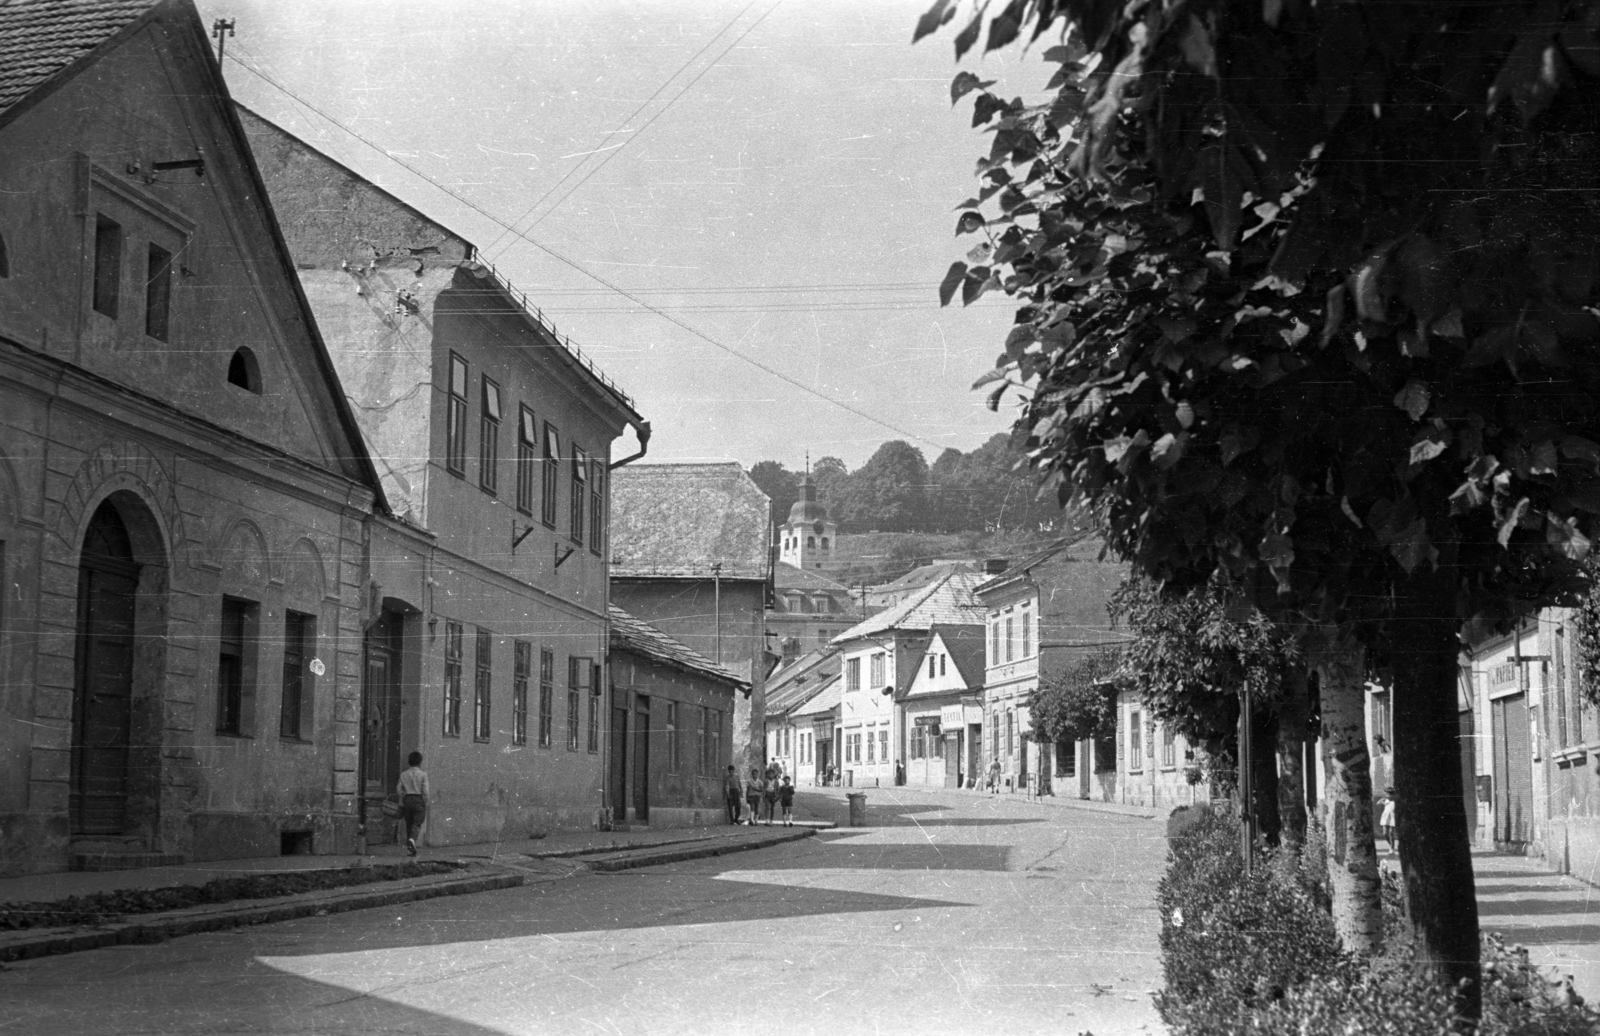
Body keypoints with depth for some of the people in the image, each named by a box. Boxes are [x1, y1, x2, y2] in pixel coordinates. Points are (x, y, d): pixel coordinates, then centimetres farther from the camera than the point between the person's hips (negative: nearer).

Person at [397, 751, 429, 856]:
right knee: (417, 823, -3)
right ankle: (412, 839, -30)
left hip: (407, 800, 4)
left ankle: (409, 848, 11)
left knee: (409, 824, 11)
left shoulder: (404, 775, 7)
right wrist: (425, 804, 2)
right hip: (419, 800, -4)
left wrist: (401, 804, 12)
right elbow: (425, 790, -8)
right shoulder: (423, 774, -4)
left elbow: (399, 789, 5)